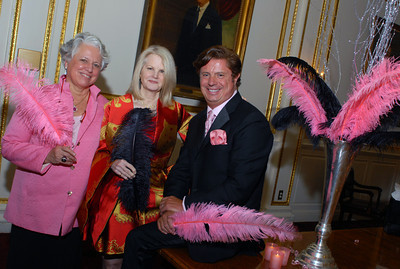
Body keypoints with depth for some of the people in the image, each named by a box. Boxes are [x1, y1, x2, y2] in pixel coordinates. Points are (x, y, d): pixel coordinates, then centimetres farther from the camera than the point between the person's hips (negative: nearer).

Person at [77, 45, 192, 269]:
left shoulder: (175, 112, 5)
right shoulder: (116, 107, 2)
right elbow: (97, 146, 6)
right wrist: (112, 162, -14)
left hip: (154, 198, 1)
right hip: (115, 194, -1)